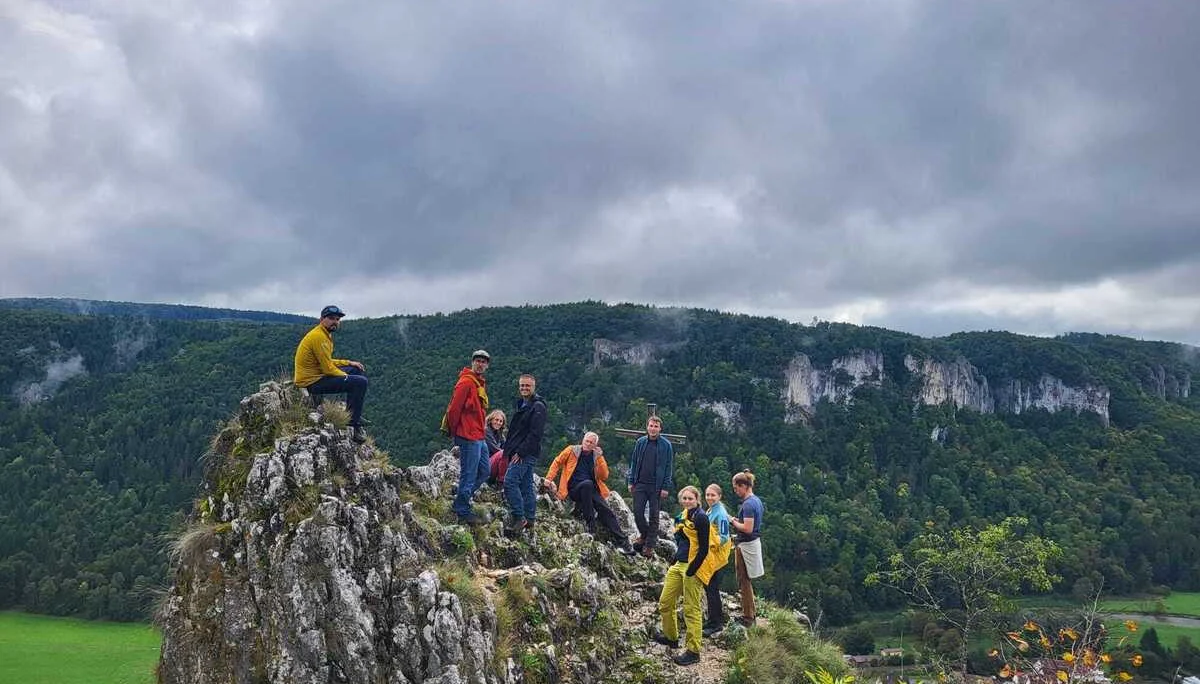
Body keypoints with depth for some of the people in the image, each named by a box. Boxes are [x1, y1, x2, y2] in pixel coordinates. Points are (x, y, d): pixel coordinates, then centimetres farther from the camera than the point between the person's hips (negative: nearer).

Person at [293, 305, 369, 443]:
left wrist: (349, 363, 11)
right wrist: (346, 377, -6)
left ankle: (353, 415, 18)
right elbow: (327, 368, -21)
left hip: (318, 374, 11)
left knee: (359, 369, 19)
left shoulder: (325, 335, 12)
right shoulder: (318, 336, -20)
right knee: (360, 382, -20)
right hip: (312, 382, -11)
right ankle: (353, 426, -16)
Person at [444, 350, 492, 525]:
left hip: (479, 437, 10)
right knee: (469, 475, -3)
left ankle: (461, 503, 26)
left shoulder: (481, 383, 16)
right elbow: (454, 409, -17)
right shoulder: (466, 382, -14)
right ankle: (463, 513, 7)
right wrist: (454, 432, -9)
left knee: (483, 472, 16)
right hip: (469, 438, -10)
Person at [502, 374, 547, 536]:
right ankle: (529, 519, 16)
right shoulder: (523, 405, 19)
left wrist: (520, 452, -21)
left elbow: (536, 433, -19)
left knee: (510, 482, -17)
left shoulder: (538, 407, -11)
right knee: (526, 485, 11)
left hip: (526, 454, -10)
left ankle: (518, 517, -14)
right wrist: (509, 448, 13)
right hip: (521, 454, 10)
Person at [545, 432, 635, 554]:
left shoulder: (597, 456, 12)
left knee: (606, 511, -20)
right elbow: (557, 462, 7)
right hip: (574, 489, -3)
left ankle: (622, 542, -18)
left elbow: (604, 476, 3)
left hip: (591, 490, 3)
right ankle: (589, 522, -28)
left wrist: (600, 458, -7)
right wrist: (549, 478, -4)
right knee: (587, 483, -37)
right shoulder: (572, 450, 5)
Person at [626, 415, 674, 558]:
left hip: (657, 487, -2)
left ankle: (650, 545, 13)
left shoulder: (666, 445, -5)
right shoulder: (640, 442, 3)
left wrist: (666, 487, -8)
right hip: (640, 484, 3)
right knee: (638, 512, 2)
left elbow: (669, 467, -3)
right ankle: (644, 535, 28)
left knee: (654, 516, 4)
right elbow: (634, 462, 10)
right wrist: (631, 482, 6)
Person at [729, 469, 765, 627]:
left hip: (746, 546, -10)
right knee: (746, 581, 18)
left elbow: (748, 529, -26)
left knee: (744, 581, 0)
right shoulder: (757, 500, 9)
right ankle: (750, 613, 27)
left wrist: (733, 522, -12)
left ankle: (747, 617, 8)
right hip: (754, 542, 10)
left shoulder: (748, 504, -21)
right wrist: (737, 521, 10)